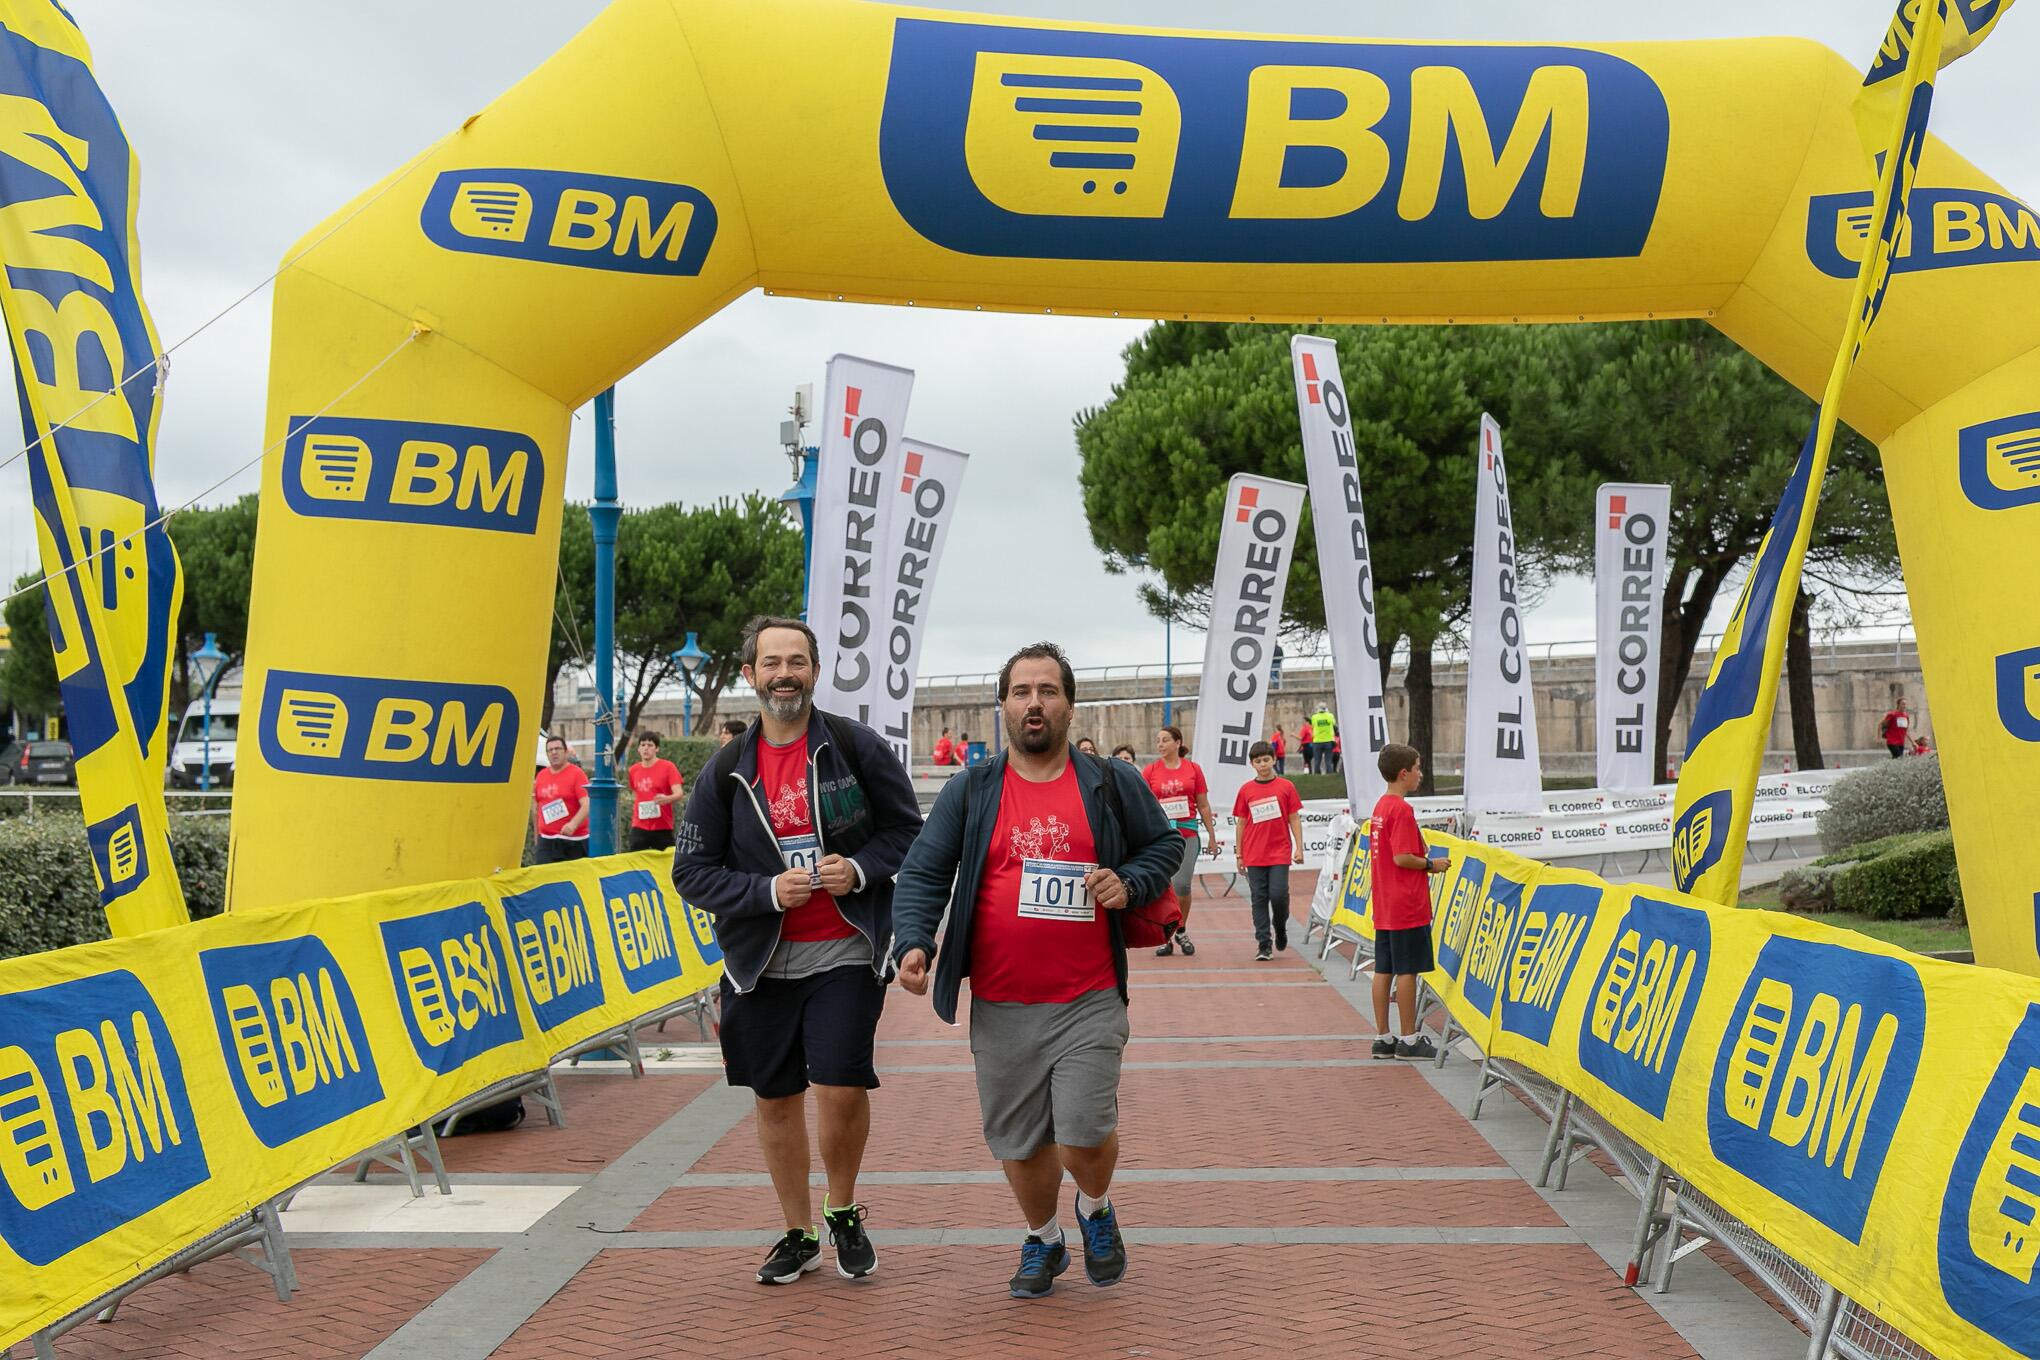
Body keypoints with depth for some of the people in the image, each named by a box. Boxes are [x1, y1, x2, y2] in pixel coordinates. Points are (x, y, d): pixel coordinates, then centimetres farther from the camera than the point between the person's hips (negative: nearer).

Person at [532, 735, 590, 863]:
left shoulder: (576, 773, -6)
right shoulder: (541, 775, 10)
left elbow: (587, 806, -17)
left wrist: (573, 824, -33)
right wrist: (536, 836, 21)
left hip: (573, 842, -4)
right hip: (545, 841, 4)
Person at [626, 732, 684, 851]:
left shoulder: (668, 767, -5)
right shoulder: (633, 770, 9)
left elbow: (679, 793, -14)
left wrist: (666, 799, -34)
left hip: (662, 828, -3)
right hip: (639, 828, 3)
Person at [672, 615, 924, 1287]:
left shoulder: (856, 746, -2)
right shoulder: (726, 770, 2)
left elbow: (907, 828, 4)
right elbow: (692, 871, 2)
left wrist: (860, 869, -14)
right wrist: (768, 891, -13)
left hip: (845, 953, -2)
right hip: (761, 960, 3)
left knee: (842, 1087, -13)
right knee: (776, 1099, 11)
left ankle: (843, 1211, 17)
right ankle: (800, 1234, 30)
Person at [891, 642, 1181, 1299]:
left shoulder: (1111, 783, 4)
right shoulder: (970, 791, 4)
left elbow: (1165, 843, 15)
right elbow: (923, 872, 1)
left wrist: (1130, 883, -5)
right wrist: (914, 942, -16)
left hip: (1088, 1002, -1)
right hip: (1001, 1005, 2)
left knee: (1085, 1134, -9)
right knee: (1019, 1139, 11)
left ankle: (1096, 1208, 26)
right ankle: (1042, 1240, 37)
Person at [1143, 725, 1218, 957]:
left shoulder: (1193, 768, 4)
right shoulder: (1150, 771, 3)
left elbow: (1203, 805, 10)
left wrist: (1212, 835, 11)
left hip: (1187, 834, 0)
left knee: (1182, 884, -10)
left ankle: (1181, 931, 13)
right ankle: (1165, 938, 13)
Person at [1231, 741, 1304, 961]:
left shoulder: (1286, 787, 1)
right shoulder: (1246, 790, 4)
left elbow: (1294, 819, 4)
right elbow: (1241, 823, 9)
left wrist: (1299, 848, -1)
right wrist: (1239, 854, 7)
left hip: (1280, 853, -1)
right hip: (1254, 855, 1)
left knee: (1279, 894, -7)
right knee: (1259, 898, 2)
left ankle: (1280, 927, 23)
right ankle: (1263, 944, 7)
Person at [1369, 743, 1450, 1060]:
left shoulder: (1380, 806, 13)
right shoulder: (1402, 809, -16)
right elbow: (1402, 858, -22)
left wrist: (1424, 863, 16)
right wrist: (1431, 864, -7)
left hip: (1385, 908, 9)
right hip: (1407, 906, -9)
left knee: (1384, 971, 10)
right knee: (1408, 971, -2)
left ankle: (1383, 1037, 14)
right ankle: (1408, 1040, 4)